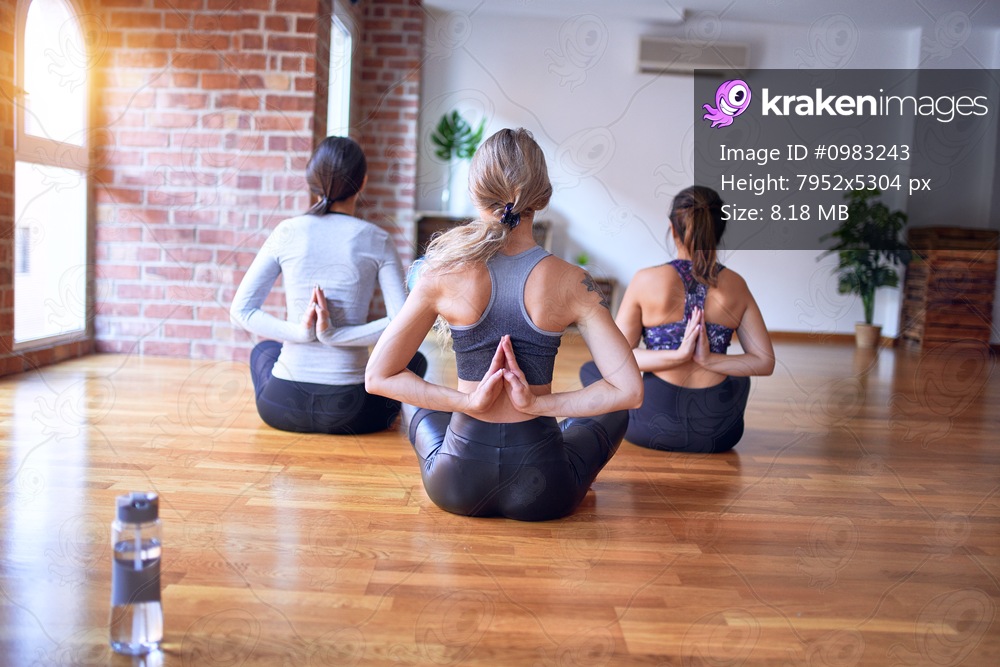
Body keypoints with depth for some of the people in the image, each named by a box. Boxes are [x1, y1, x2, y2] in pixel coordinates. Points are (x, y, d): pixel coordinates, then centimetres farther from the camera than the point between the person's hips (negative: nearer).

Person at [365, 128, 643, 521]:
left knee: (413, 394, 33)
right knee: (611, 411, 30)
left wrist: (469, 401, -10)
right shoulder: (571, 283, -11)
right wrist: (539, 403, -11)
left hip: (456, 487, 0)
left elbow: (378, 377, -7)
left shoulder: (444, 275, -11)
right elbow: (629, 391, -14)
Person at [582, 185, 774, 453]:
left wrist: (678, 355, -15)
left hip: (656, 428, -4)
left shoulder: (647, 280, -10)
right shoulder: (735, 285, -2)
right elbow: (764, 362, -2)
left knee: (589, 370, 26)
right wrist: (709, 360, -12)